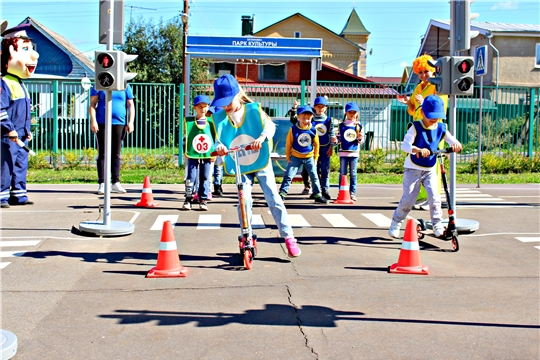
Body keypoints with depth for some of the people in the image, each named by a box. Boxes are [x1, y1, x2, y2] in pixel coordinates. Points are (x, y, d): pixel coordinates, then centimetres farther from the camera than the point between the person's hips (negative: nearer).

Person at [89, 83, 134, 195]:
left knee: (116, 155, 5)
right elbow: (92, 104, 2)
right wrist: (93, 121, -9)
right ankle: (102, 184, 4)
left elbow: (130, 105, 10)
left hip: (119, 123, 2)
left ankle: (116, 182, 10)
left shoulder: (125, 86, 10)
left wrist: (130, 122, -1)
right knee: (102, 154, 0)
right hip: (102, 124, -2)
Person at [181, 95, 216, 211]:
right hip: (193, 155, -1)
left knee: (205, 178, 6)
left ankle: (203, 200, 14)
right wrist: (185, 151, -2)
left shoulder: (210, 122, 5)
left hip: (207, 156, 1)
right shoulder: (189, 122, 1)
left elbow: (216, 138, 9)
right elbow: (185, 137, 4)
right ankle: (188, 199, 10)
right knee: (191, 177, 0)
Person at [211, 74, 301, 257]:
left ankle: (288, 237, 2)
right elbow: (218, 139, -9)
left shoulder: (254, 110, -8)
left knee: (274, 199, -3)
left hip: (261, 163, -2)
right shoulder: (220, 117, -2)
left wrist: (261, 137, -41)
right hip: (239, 167, 2)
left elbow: (270, 126, -19)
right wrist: (219, 146, -33)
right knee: (244, 202, -4)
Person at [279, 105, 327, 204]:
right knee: (288, 176, -5)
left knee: (314, 176, 7)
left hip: (309, 158, 2)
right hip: (295, 157, -2)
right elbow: (288, 143, -4)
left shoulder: (313, 130, -8)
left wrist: (315, 157, 7)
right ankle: (282, 194, -1)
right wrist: (288, 156, 0)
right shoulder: (293, 129, -14)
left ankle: (318, 195, 18)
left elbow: (316, 144, 4)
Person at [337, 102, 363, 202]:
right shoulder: (341, 125, 4)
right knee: (342, 173, 4)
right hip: (343, 152, 0)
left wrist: (360, 138, -15)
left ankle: (352, 193, 9)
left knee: (353, 174, 4)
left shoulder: (358, 125, 5)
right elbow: (339, 138, 7)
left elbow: (361, 141, 7)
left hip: (354, 153, 0)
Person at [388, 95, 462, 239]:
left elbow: (453, 141, -1)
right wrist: (418, 150, -46)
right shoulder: (415, 127, -14)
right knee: (408, 199, -2)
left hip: (430, 169, 4)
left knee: (434, 196, -10)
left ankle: (438, 226, 2)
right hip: (413, 169, -3)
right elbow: (405, 145, -26)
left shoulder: (441, 128, 1)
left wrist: (456, 144, -26)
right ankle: (395, 223, 17)